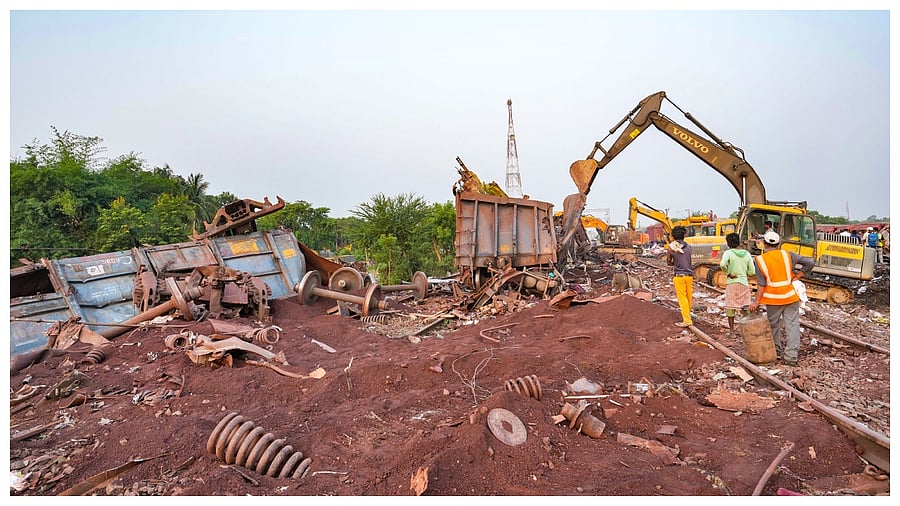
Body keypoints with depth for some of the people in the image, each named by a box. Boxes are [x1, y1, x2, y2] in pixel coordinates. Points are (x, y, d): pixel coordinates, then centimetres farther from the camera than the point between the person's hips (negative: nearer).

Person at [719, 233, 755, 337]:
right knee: (745, 307, 15)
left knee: (730, 307, 7)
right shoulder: (747, 253, 3)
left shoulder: (728, 253, -9)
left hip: (731, 283, -3)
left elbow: (723, 264, -28)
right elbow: (752, 272, 4)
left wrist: (728, 274, -12)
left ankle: (732, 331, 12)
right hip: (744, 283, 3)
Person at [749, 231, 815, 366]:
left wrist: (756, 301, -6)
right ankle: (791, 356, 4)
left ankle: (777, 351, 28)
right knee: (792, 326, 5)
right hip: (791, 297, 1)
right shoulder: (787, 255, 0)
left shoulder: (760, 260, -6)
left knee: (774, 325, 16)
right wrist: (796, 277, 4)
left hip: (773, 299, -1)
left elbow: (761, 284, -9)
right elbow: (810, 263, -1)